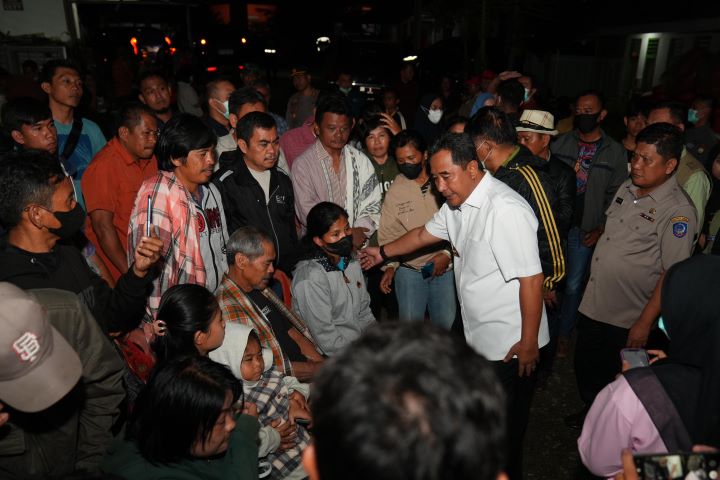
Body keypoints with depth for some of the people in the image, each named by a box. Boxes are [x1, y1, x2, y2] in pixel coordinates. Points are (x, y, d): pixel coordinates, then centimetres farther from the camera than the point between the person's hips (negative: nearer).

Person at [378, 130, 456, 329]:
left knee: (446, 324, 9)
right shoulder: (395, 190, 0)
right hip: (409, 269, 1)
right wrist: (390, 265, -9)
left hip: (445, 267, 0)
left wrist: (448, 253, -11)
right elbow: (388, 232, 1)